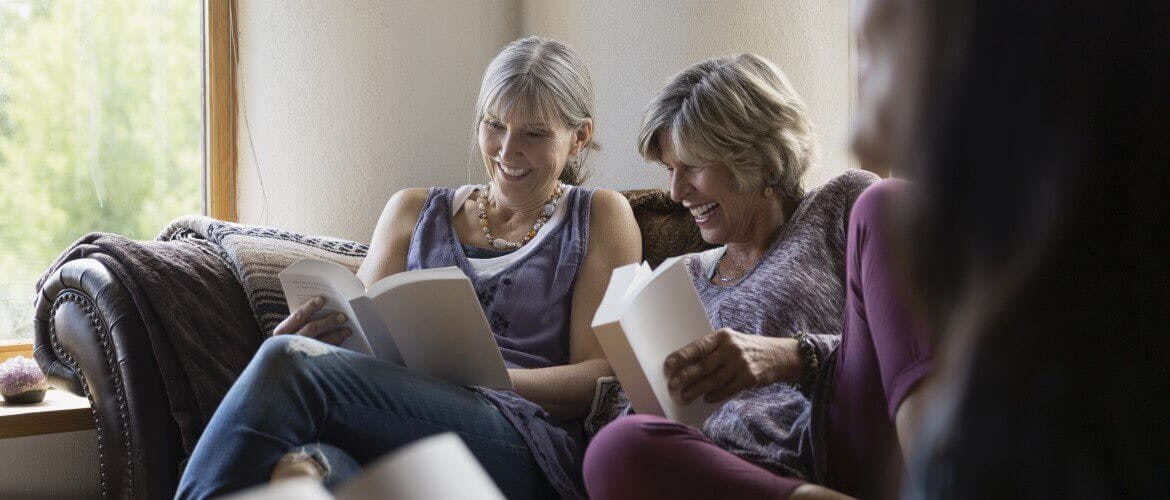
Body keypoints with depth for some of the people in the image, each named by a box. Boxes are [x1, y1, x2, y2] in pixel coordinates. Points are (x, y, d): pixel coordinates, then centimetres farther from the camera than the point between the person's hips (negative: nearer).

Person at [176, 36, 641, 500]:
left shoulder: (600, 217, 17)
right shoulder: (415, 211, 27)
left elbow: (599, 375, 6)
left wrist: (475, 378, -12)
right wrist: (320, 332, -9)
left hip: (520, 447, -2)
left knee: (287, 361, -28)